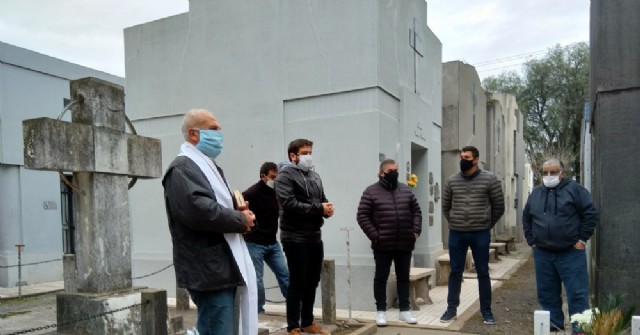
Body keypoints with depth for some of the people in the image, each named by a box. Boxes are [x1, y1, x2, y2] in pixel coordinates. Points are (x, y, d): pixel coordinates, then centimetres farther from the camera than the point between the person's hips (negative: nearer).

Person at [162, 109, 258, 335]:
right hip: (210, 271, -10)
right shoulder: (182, 168, -12)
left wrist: (240, 211, 3)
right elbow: (199, 210, -27)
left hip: (224, 267, 10)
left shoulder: (209, 166, 20)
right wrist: (241, 220, -13)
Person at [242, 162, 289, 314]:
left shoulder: (277, 191, 4)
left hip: (272, 243, 6)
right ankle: (258, 310, 17)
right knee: (256, 278, 2)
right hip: (254, 244, -6)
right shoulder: (252, 193, -15)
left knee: (284, 273, 9)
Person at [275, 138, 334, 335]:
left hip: (315, 238, 8)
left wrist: (328, 208, -7)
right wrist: (319, 209, -17)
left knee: (312, 282, 15)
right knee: (297, 283, 1)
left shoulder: (314, 176, 16)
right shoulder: (285, 176, -8)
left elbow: (323, 200, 18)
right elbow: (289, 204, -20)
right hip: (295, 239, -7)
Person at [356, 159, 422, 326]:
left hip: (405, 244, 4)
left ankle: (405, 310, 23)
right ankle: (381, 311, 16)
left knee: (404, 278, 12)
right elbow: (362, 216, -8)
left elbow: (416, 211, 14)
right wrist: (374, 235, -14)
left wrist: (416, 231, 2)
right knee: (381, 278, 6)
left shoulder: (406, 190, 10)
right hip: (383, 245, -4)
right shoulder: (371, 192, -4)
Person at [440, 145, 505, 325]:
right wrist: (454, 224, 11)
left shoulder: (489, 179, -4)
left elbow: (499, 206, 2)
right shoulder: (452, 181, 3)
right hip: (456, 234, 2)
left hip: (480, 234, -2)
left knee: (483, 273, 8)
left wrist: (487, 225, 5)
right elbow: (445, 206, 14)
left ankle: (486, 311, 20)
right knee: (455, 272, 8)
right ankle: (451, 309, 18)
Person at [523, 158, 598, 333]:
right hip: (543, 253, 5)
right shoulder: (535, 193, 11)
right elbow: (526, 219, 18)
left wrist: (582, 239, -7)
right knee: (547, 294, 11)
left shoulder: (574, 189, -3)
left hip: (571, 252, -5)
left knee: (577, 294, -1)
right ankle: (554, 326, 23)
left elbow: (591, 214, -5)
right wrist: (532, 241, 11)